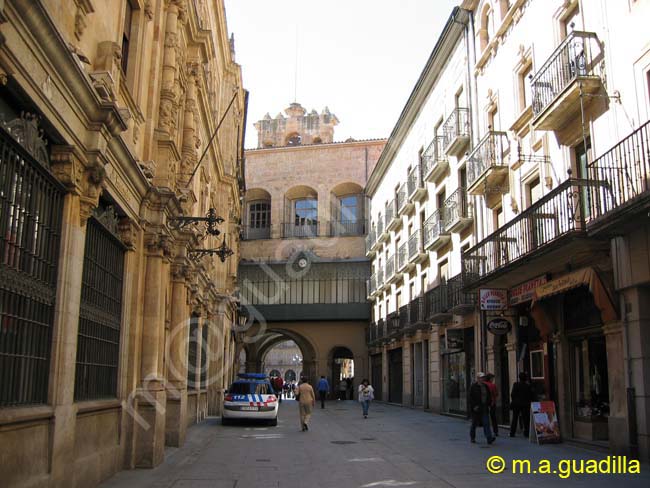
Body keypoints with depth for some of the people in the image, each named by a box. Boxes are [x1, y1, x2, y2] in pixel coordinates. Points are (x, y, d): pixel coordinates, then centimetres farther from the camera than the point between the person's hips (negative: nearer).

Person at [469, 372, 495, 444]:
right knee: (475, 423, 8)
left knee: (486, 423, -7)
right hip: (476, 408, -4)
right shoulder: (473, 386, -7)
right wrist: (474, 406, -16)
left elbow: (489, 396, 19)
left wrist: (488, 404, 10)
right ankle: (472, 437, 24)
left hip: (485, 408, 4)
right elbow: (471, 397, -11)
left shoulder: (485, 386, 11)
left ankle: (489, 438, -16)